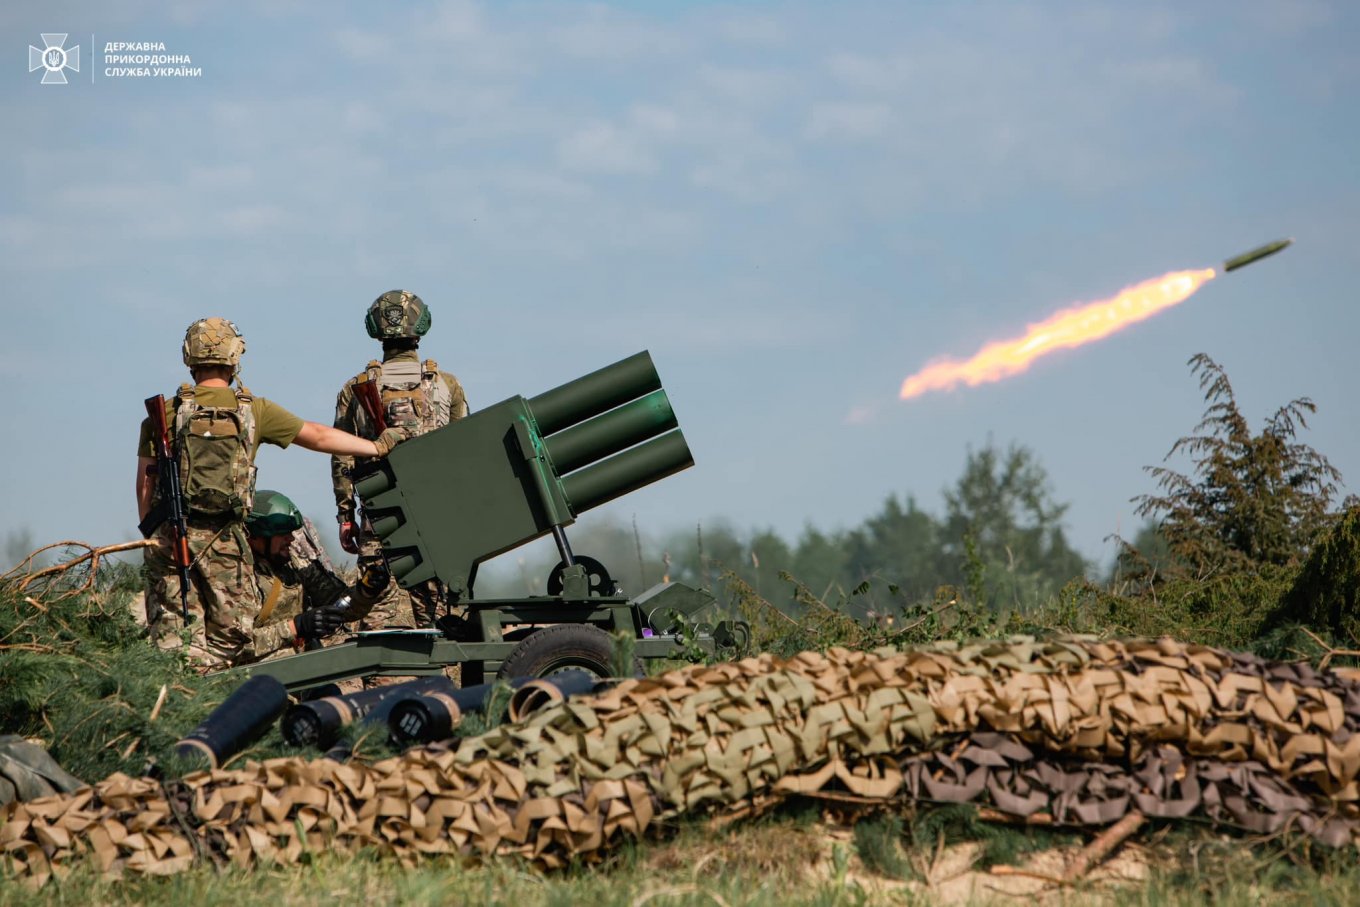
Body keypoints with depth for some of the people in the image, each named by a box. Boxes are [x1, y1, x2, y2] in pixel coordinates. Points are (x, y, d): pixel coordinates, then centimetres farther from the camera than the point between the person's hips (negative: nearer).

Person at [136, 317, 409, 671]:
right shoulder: (254, 410, 3)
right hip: (223, 540, -1)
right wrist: (378, 446, 23)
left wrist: (150, 537, 11)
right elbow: (318, 436, 11)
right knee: (228, 639, 5)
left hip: (171, 535, 1)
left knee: (173, 636, 3)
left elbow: (145, 483, 2)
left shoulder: (166, 412, 3)